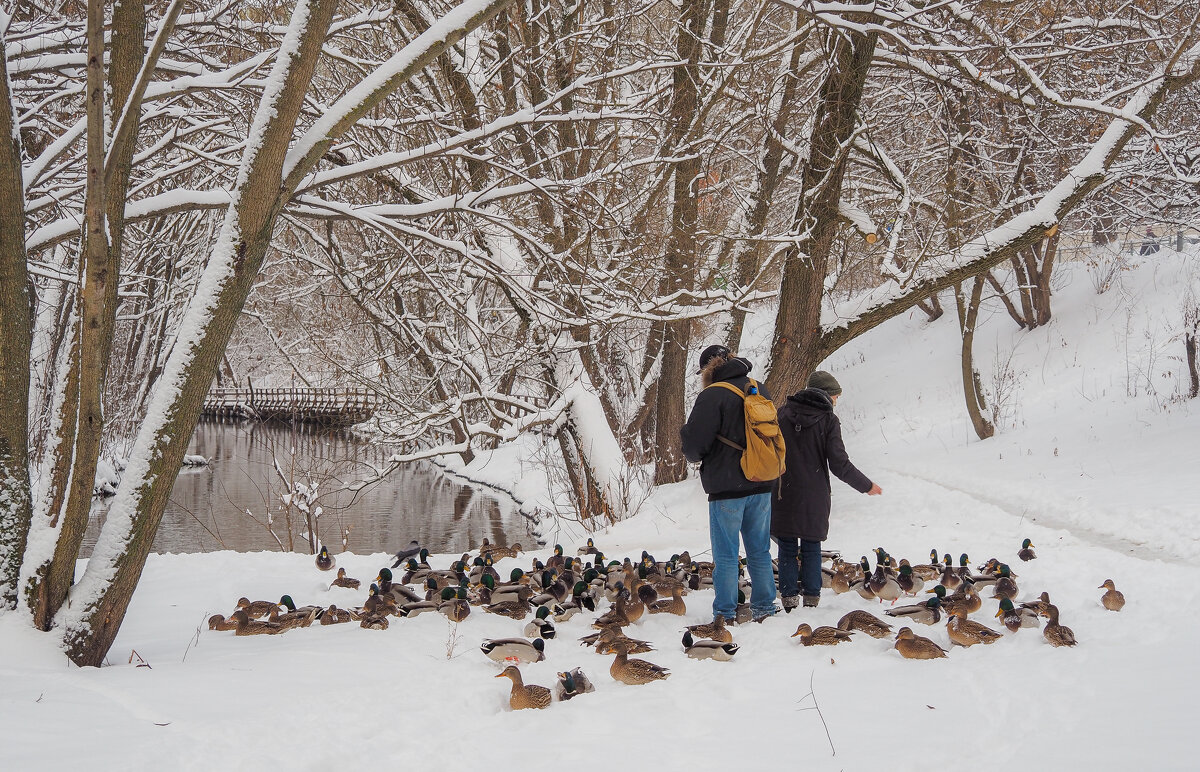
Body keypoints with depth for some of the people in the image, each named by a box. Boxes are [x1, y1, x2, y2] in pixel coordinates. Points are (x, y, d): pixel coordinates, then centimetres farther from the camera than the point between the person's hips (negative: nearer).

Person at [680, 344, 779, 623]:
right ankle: (764, 608, 17)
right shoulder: (760, 391, 8)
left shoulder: (713, 396, -14)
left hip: (727, 487, -6)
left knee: (725, 555, 1)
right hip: (762, 485, 6)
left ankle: (726, 614, 3)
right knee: (760, 551, 14)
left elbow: (694, 446, -16)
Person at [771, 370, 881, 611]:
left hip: (782, 494, 2)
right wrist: (867, 486, 3)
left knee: (787, 549, 8)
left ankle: (789, 600, 6)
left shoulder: (783, 412, 1)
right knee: (811, 549, 10)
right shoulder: (828, 420, -8)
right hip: (813, 497, -2)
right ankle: (811, 600, 9)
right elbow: (840, 465, -10)